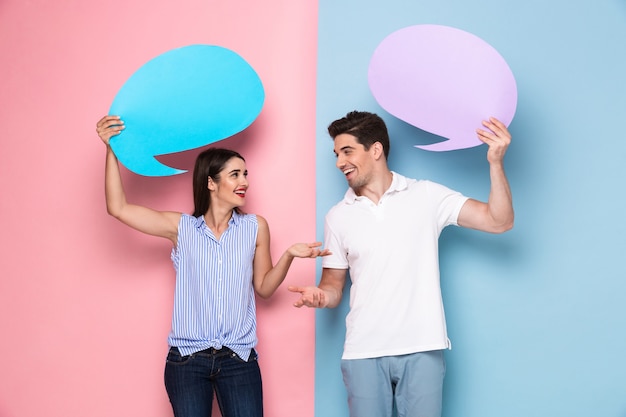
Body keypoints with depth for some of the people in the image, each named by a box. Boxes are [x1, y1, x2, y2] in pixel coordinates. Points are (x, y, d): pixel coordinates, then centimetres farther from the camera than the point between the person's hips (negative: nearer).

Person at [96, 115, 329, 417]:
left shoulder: (255, 227, 3)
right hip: (186, 359, 0)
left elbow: (264, 288, 9)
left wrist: (288, 255, -7)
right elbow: (118, 208, -4)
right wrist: (112, 150, -8)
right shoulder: (181, 227, 0)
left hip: (239, 359, 1)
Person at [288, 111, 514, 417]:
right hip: (364, 353, 2)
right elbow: (333, 285, 12)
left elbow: (499, 221, -4)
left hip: (422, 349, -2)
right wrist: (320, 296, -12)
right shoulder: (338, 217, 8)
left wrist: (495, 163, -17)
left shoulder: (427, 196, 1)